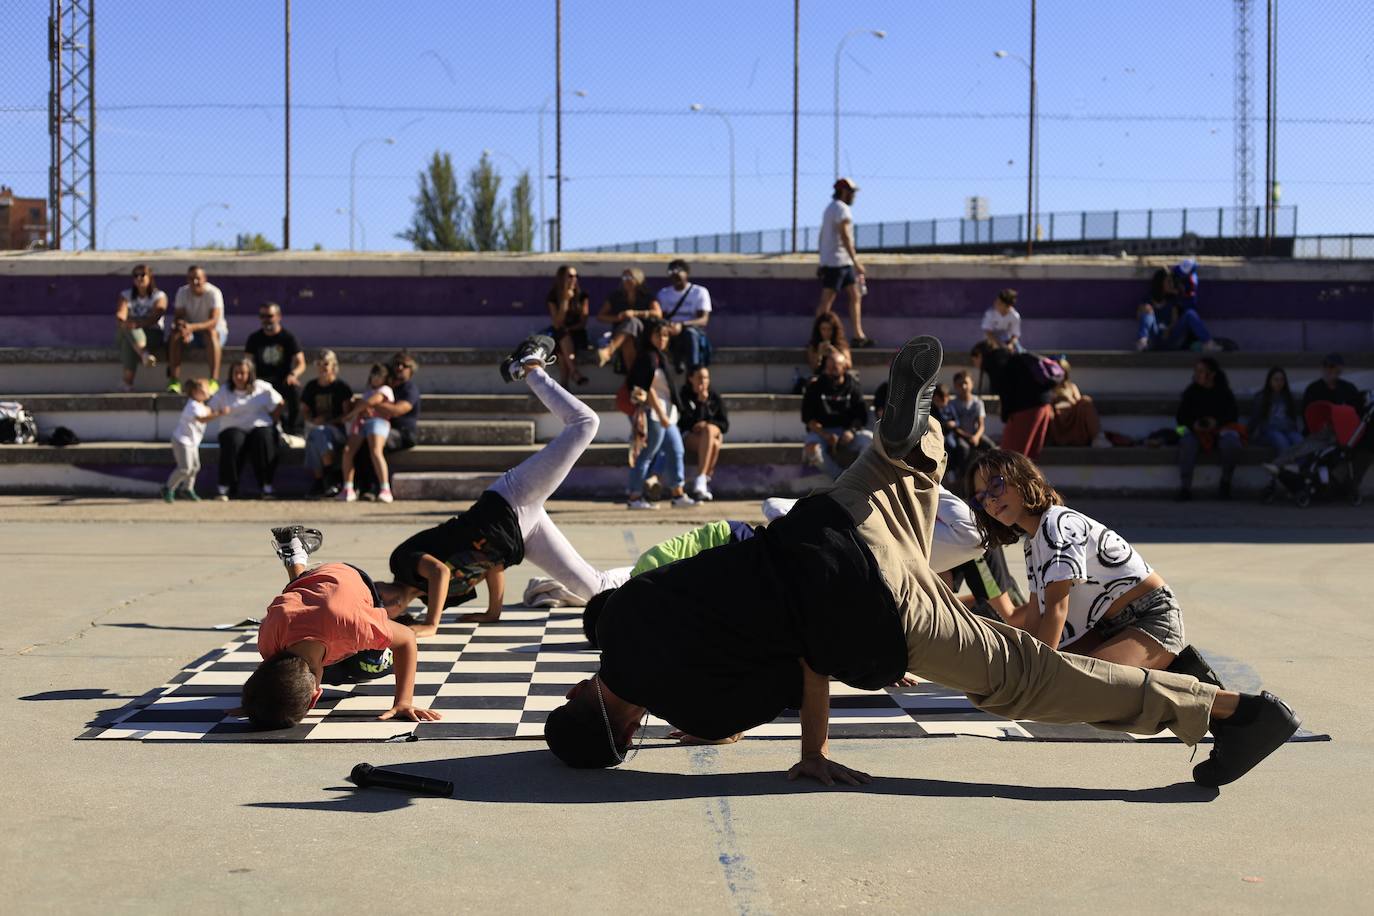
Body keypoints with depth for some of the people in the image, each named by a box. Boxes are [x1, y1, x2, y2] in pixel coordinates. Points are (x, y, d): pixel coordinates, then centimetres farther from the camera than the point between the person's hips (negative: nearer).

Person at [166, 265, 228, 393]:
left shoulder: (213, 293, -19)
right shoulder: (182, 292, -4)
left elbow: (214, 321, -30)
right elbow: (178, 317, -8)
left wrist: (192, 327, -46)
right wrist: (183, 328, -32)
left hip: (217, 331, -4)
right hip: (192, 332, 4)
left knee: (211, 333, -38)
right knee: (175, 335, -27)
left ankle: (214, 381, -44)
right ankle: (174, 381, -31)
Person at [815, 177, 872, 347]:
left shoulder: (830, 208, 18)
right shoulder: (842, 209, -12)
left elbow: (822, 236, 20)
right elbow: (845, 237, -20)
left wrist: (822, 262, 23)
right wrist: (856, 262, -21)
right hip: (838, 261, -10)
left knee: (855, 296, 8)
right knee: (827, 300, -7)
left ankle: (858, 336, 7)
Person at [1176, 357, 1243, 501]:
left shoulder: (1223, 392, 4)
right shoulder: (1190, 392, 5)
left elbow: (1233, 414, -1)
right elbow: (1180, 417, 3)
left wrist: (1217, 422, -20)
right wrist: (1193, 424, -19)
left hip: (1220, 430, 0)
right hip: (1197, 431, 0)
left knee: (1231, 442, -35)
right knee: (1187, 442, -35)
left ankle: (1225, 482, -10)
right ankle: (1185, 488, -34)